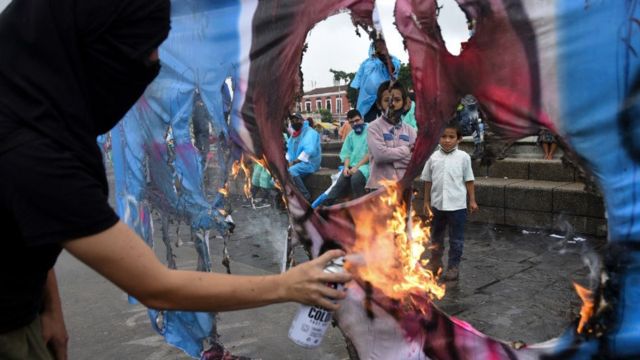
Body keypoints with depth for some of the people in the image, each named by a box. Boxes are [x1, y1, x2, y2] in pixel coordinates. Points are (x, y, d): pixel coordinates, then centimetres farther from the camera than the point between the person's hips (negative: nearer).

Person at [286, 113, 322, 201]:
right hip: (295, 163, 8)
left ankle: (305, 196, -22)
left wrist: (294, 162, -22)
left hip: (309, 162, -8)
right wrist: (288, 161, -3)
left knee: (291, 171, -32)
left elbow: (309, 150, -22)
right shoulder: (293, 134, 19)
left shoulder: (310, 132, -8)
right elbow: (289, 149, 18)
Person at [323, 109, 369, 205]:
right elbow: (346, 153, 14)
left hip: (365, 164, -5)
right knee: (340, 183, -17)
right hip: (351, 166, 6)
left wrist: (357, 167, -14)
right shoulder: (351, 135, 19)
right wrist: (346, 167, -6)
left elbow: (370, 153, -10)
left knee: (355, 179, -33)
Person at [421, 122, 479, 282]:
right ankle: (435, 261, 35)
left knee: (456, 238, 6)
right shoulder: (433, 157, -1)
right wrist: (426, 201, 7)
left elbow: (469, 180, 1)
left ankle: (453, 266, 19)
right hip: (437, 204, 3)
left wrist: (472, 200, 1)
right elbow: (428, 181, 6)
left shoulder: (463, 157, -5)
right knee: (436, 236, 18)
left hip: (457, 205, -2)